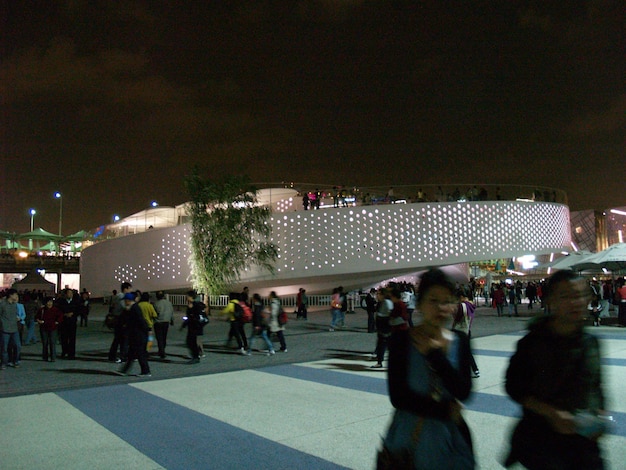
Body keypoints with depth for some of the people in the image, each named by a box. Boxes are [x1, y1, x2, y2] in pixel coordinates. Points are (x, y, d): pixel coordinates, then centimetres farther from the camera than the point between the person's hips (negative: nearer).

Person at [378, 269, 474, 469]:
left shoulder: (460, 341, -3)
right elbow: (398, 397, -16)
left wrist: (435, 354, -16)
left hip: (448, 435, 2)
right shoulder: (401, 339, -12)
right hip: (409, 435, -2)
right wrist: (445, 410, -12)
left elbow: (464, 392, -13)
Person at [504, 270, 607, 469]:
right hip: (541, 436, -4)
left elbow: (596, 386, 13)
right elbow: (514, 388, -10)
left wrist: (600, 416, -2)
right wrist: (552, 414, -18)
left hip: (584, 436, 4)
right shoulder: (532, 343, -14)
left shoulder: (591, 342, 1)